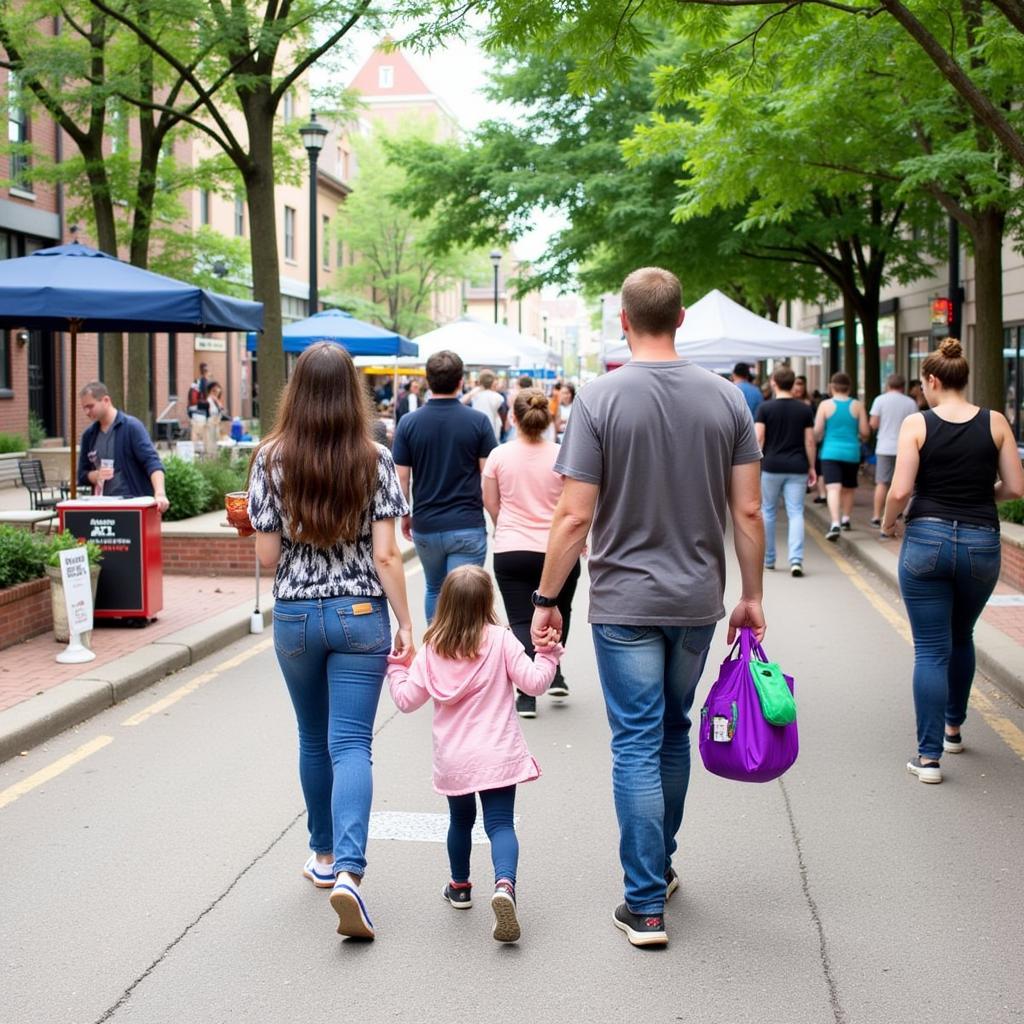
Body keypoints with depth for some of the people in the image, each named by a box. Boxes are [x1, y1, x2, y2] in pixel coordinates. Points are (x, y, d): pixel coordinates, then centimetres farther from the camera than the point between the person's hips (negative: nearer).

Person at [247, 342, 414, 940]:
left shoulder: (271, 460, -4)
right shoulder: (375, 460, -6)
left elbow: (267, 556, -4)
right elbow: (385, 555, -8)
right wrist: (406, 623, -1)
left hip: (295, 616, 2)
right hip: (361, 615, -1)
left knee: (314, 740, 19)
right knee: (351, 744, -2)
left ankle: (325, 856, 32)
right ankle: (349, 870, -18)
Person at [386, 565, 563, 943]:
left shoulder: (431, 649, 0)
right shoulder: (501, 640, -7)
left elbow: (407, 699, 4)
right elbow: (534, 682, -9)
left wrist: (396, 669, 20)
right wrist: (548, 654, 6)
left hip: (452, 760, 3)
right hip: (497, 756, -2)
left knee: (460, 820, 23)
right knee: (501, 824, -4)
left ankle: (460, 886, 39)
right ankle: (504, 884, -28)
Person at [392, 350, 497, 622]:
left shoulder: (409, 423, -3)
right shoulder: (478, 422, -7)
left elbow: (401, 478, -1)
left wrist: (405, 516, 13)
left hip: (425, 527, 3)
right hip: (468, 527, -2)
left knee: (434, 589, 24)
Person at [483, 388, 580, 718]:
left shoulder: (499, 455, -3)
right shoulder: (562, 455, -7)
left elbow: (490, 502, 6)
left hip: (511, 551, 0)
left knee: (521, 621, 3)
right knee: (558, 613, 24)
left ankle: (527, 694, -5)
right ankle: (554, 674, 20)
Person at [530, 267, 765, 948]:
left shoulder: (600, 399, -11)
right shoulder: (726, 398, -1)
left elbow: (575, 517, -13)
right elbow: (748, 513, 0)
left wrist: (547, 599, -3)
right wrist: (752, 597, 11)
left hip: (626, 603, -3)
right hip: (698, 599, 4)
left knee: (638, 745, 2)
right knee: (674, 735, 20)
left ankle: (646, 904, 3)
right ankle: (661, 863, 36)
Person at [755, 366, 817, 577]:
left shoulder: (765, 408, -3)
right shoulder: (805, 410, 3)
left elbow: (758, 438, -8)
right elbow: (810, 441, 3)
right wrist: (811, 467, 11)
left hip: (771, 466, -1)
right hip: (797, 467, 1)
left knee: (767, 512, 13)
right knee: (796, 513, 0)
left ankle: (768, 559, 21)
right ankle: (796, 560, -15)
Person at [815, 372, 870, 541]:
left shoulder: (825, 405, -3)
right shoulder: (857, 406, 0)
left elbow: (817, 432, -5)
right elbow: (865, 433, 0)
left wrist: (817, 439, 18)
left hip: (830, 453, -2)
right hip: (852, 453, 2)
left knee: (833, 489, -12)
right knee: (848, 488, 22)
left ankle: (835, 524, -27)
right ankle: (845, 519, 32)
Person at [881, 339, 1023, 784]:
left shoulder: (917, 424, -7)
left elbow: (900, 490, -13)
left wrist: (887, 522, 7)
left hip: (927, 539, -3)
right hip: (981, 544, 3)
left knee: (931, 650, 2)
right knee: (961, 638, 25)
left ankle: (929, 756, -1)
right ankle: (953, 727, 40)